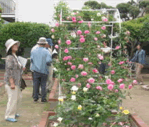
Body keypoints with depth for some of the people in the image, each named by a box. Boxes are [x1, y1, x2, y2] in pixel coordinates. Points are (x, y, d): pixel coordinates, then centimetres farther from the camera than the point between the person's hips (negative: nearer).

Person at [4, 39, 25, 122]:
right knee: (13, 98, -4)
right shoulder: (10, 58, -16)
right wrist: (12, 83, -22)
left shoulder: (15, 57, 13)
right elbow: (9, 71, -20)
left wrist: (21, 69, 8)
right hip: (11, 82, -10)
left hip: (17, 82, 10)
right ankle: (9, 116, 9)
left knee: (19, 97, 16)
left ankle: (14, 113, 31)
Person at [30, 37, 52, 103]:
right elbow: (48, 61, -18)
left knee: (36, 84, 10)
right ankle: (43, 99, 11)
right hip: (44, 71, -3)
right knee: (43, 85, 6)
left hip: (36, 70, 3)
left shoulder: (33, 51, -1)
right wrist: (49, 64, 4)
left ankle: (35, 98, 15)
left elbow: (31, 60, -3)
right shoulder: (46, 52, -11)